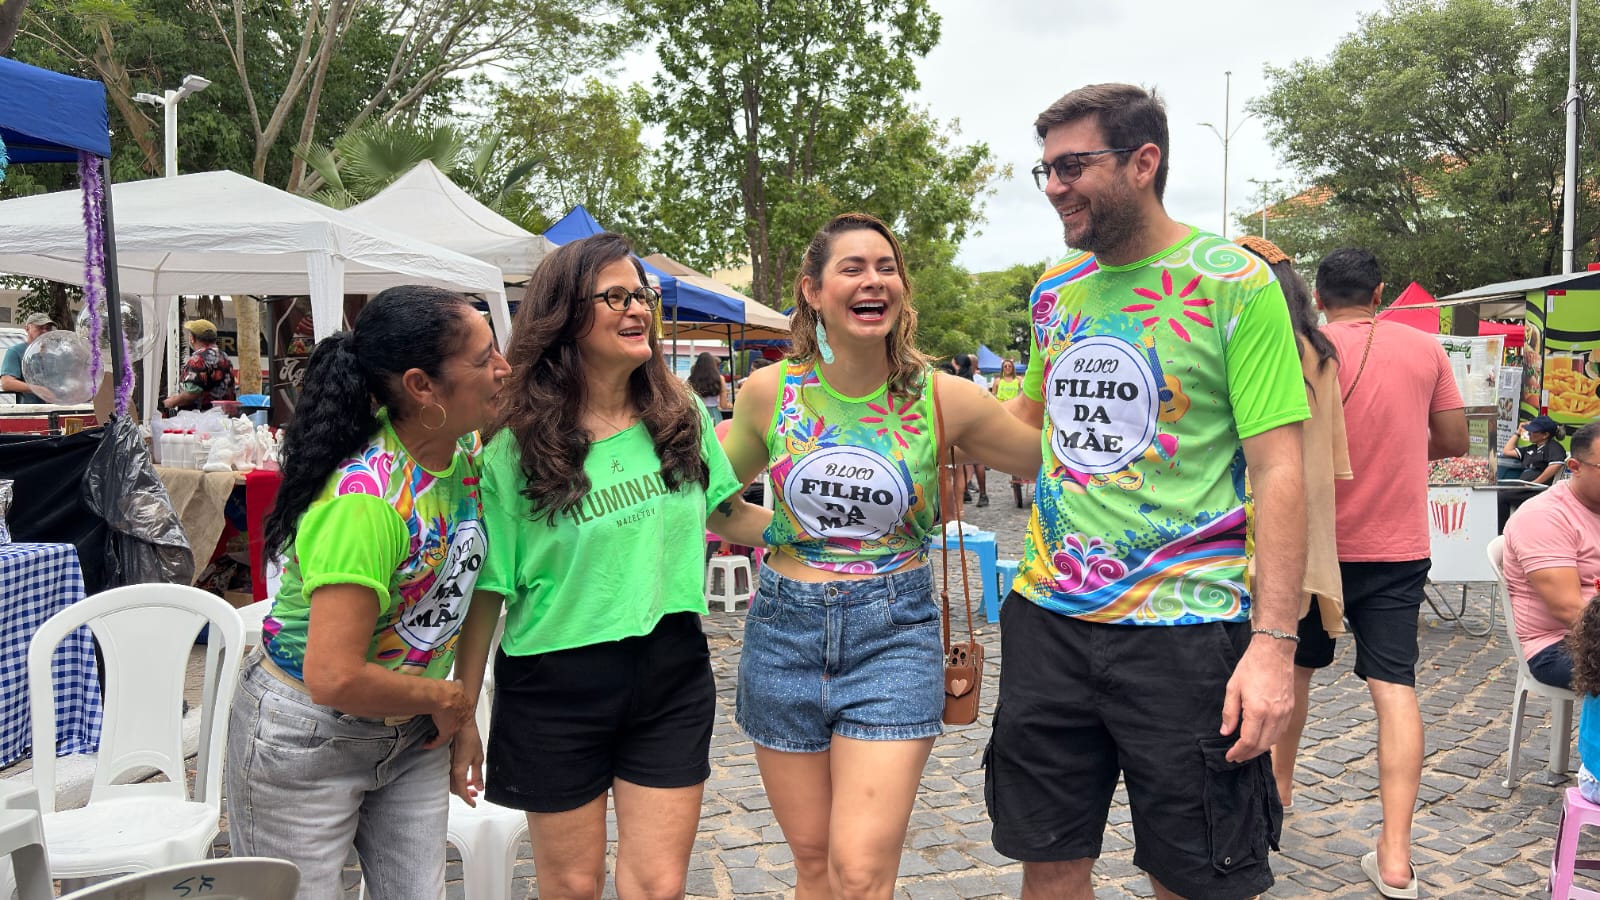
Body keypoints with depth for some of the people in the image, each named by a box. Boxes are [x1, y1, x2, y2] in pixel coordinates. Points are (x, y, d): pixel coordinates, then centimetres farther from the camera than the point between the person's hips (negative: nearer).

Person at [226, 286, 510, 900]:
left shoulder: (463, 450, -6)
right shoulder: (366, 497, -30)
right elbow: (334, 678, -31)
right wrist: (445, 698, -17)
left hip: (413, 733, 7)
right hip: (306, 739, -7)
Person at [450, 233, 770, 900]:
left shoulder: (681, 415, 0)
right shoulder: (515, 447, -9)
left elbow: (727, 516, 13)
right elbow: (487, 586, -6)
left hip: (671, 676, 2)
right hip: (557, 687, -2)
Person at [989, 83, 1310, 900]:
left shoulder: (1234, 284, -7)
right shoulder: (1056, 289, 10)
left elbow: (1278, 470, -11)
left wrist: (1274, 640, -17)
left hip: (1183, 627, -5)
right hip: (1048, 617, 5)